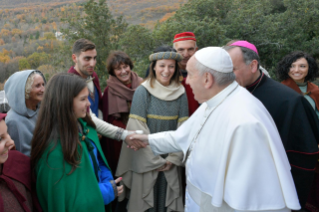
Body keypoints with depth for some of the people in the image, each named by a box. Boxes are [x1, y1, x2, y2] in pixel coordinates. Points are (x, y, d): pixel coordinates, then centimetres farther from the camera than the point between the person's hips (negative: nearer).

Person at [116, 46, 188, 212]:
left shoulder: (180, 93, 1)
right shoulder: (142, 91, -9)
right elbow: (137, 129, -11)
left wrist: (173, 158, -5)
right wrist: (154, 159, -11)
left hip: (170, 162, 3)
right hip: (146, 160, -3)